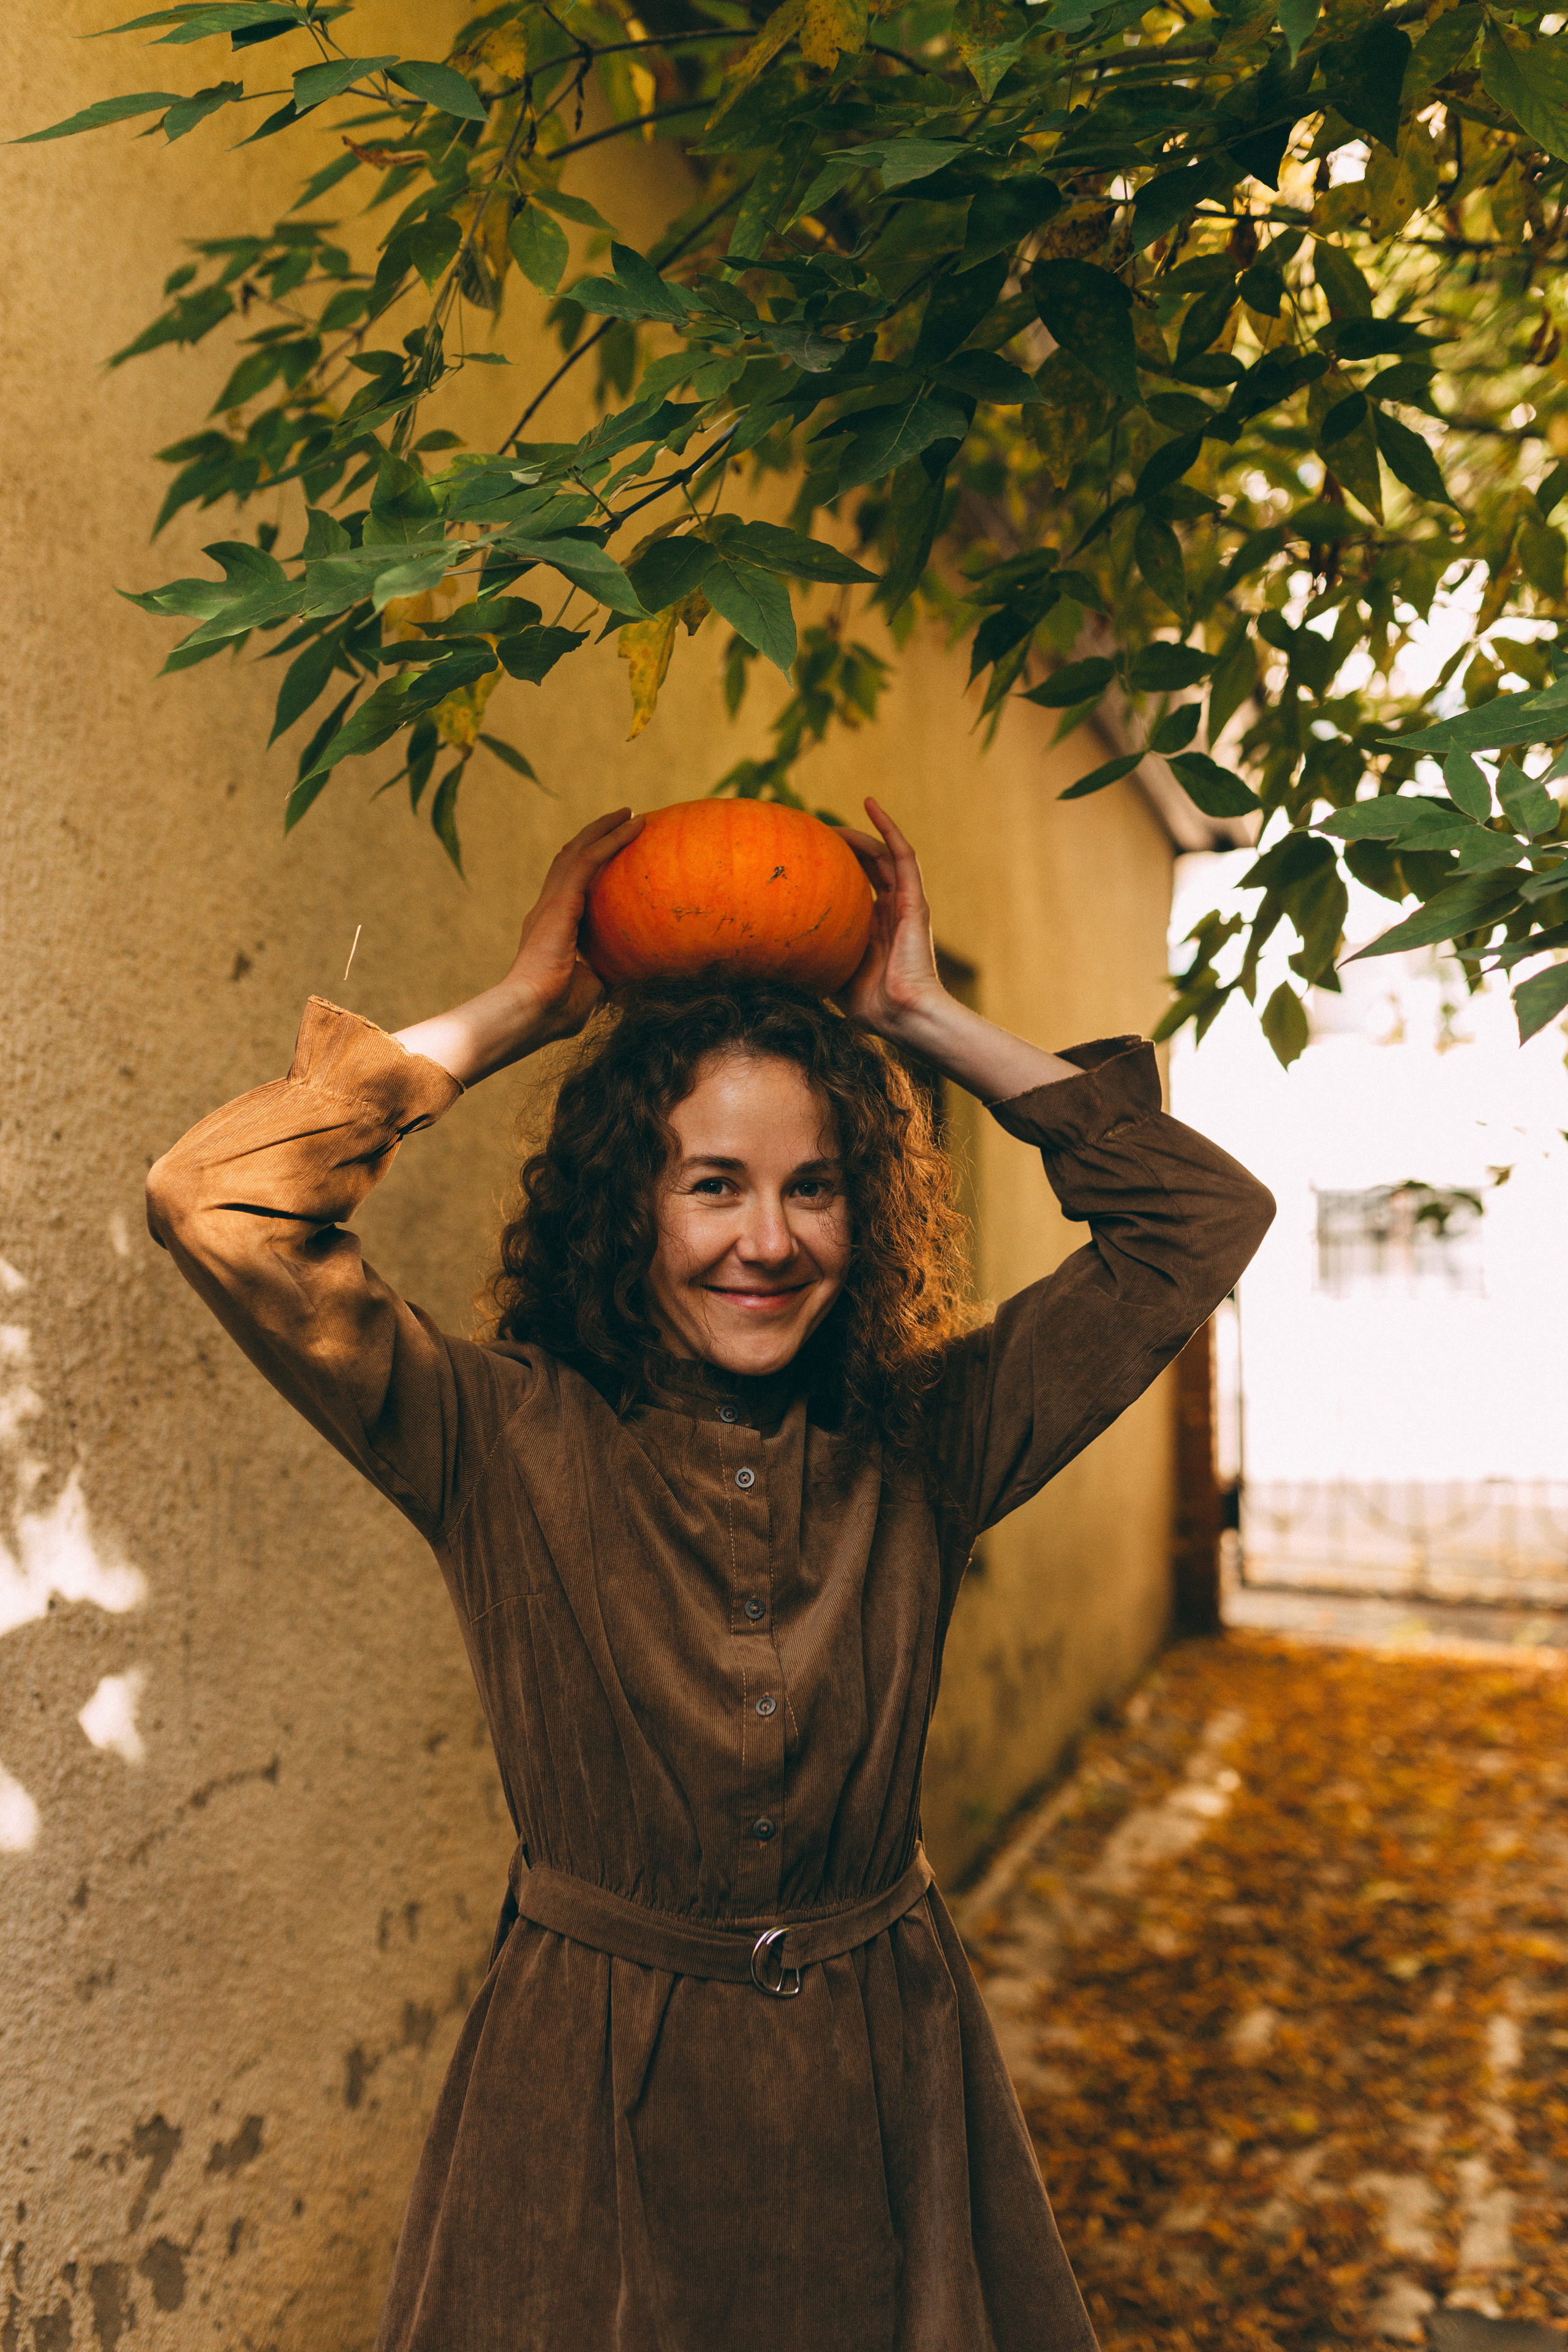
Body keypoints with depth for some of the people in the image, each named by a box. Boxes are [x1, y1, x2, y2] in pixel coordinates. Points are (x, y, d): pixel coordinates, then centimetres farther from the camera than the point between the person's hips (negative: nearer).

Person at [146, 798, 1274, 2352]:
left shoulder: (922, 1442, -6)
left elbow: (1202, 1216, -7)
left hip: (887, 2100, 2)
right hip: (588, 2102, -2)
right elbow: (217, 1209, -21)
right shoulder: (502, 1443, -12)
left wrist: (925, 1024, -8)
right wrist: (515, 1012, -15)